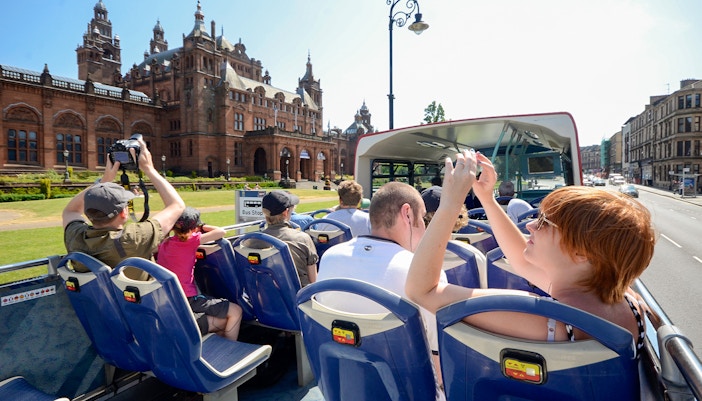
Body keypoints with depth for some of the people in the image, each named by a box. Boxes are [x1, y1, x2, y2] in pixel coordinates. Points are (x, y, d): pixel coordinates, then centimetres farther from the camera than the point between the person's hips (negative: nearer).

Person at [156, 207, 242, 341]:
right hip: (188, 299, -8)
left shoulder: (164, 243, 9)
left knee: (223, 323, 16)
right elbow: (221, 232, -13)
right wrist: (203, 226, 6)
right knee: (236, 311, 0)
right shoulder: (190, 241, -12)